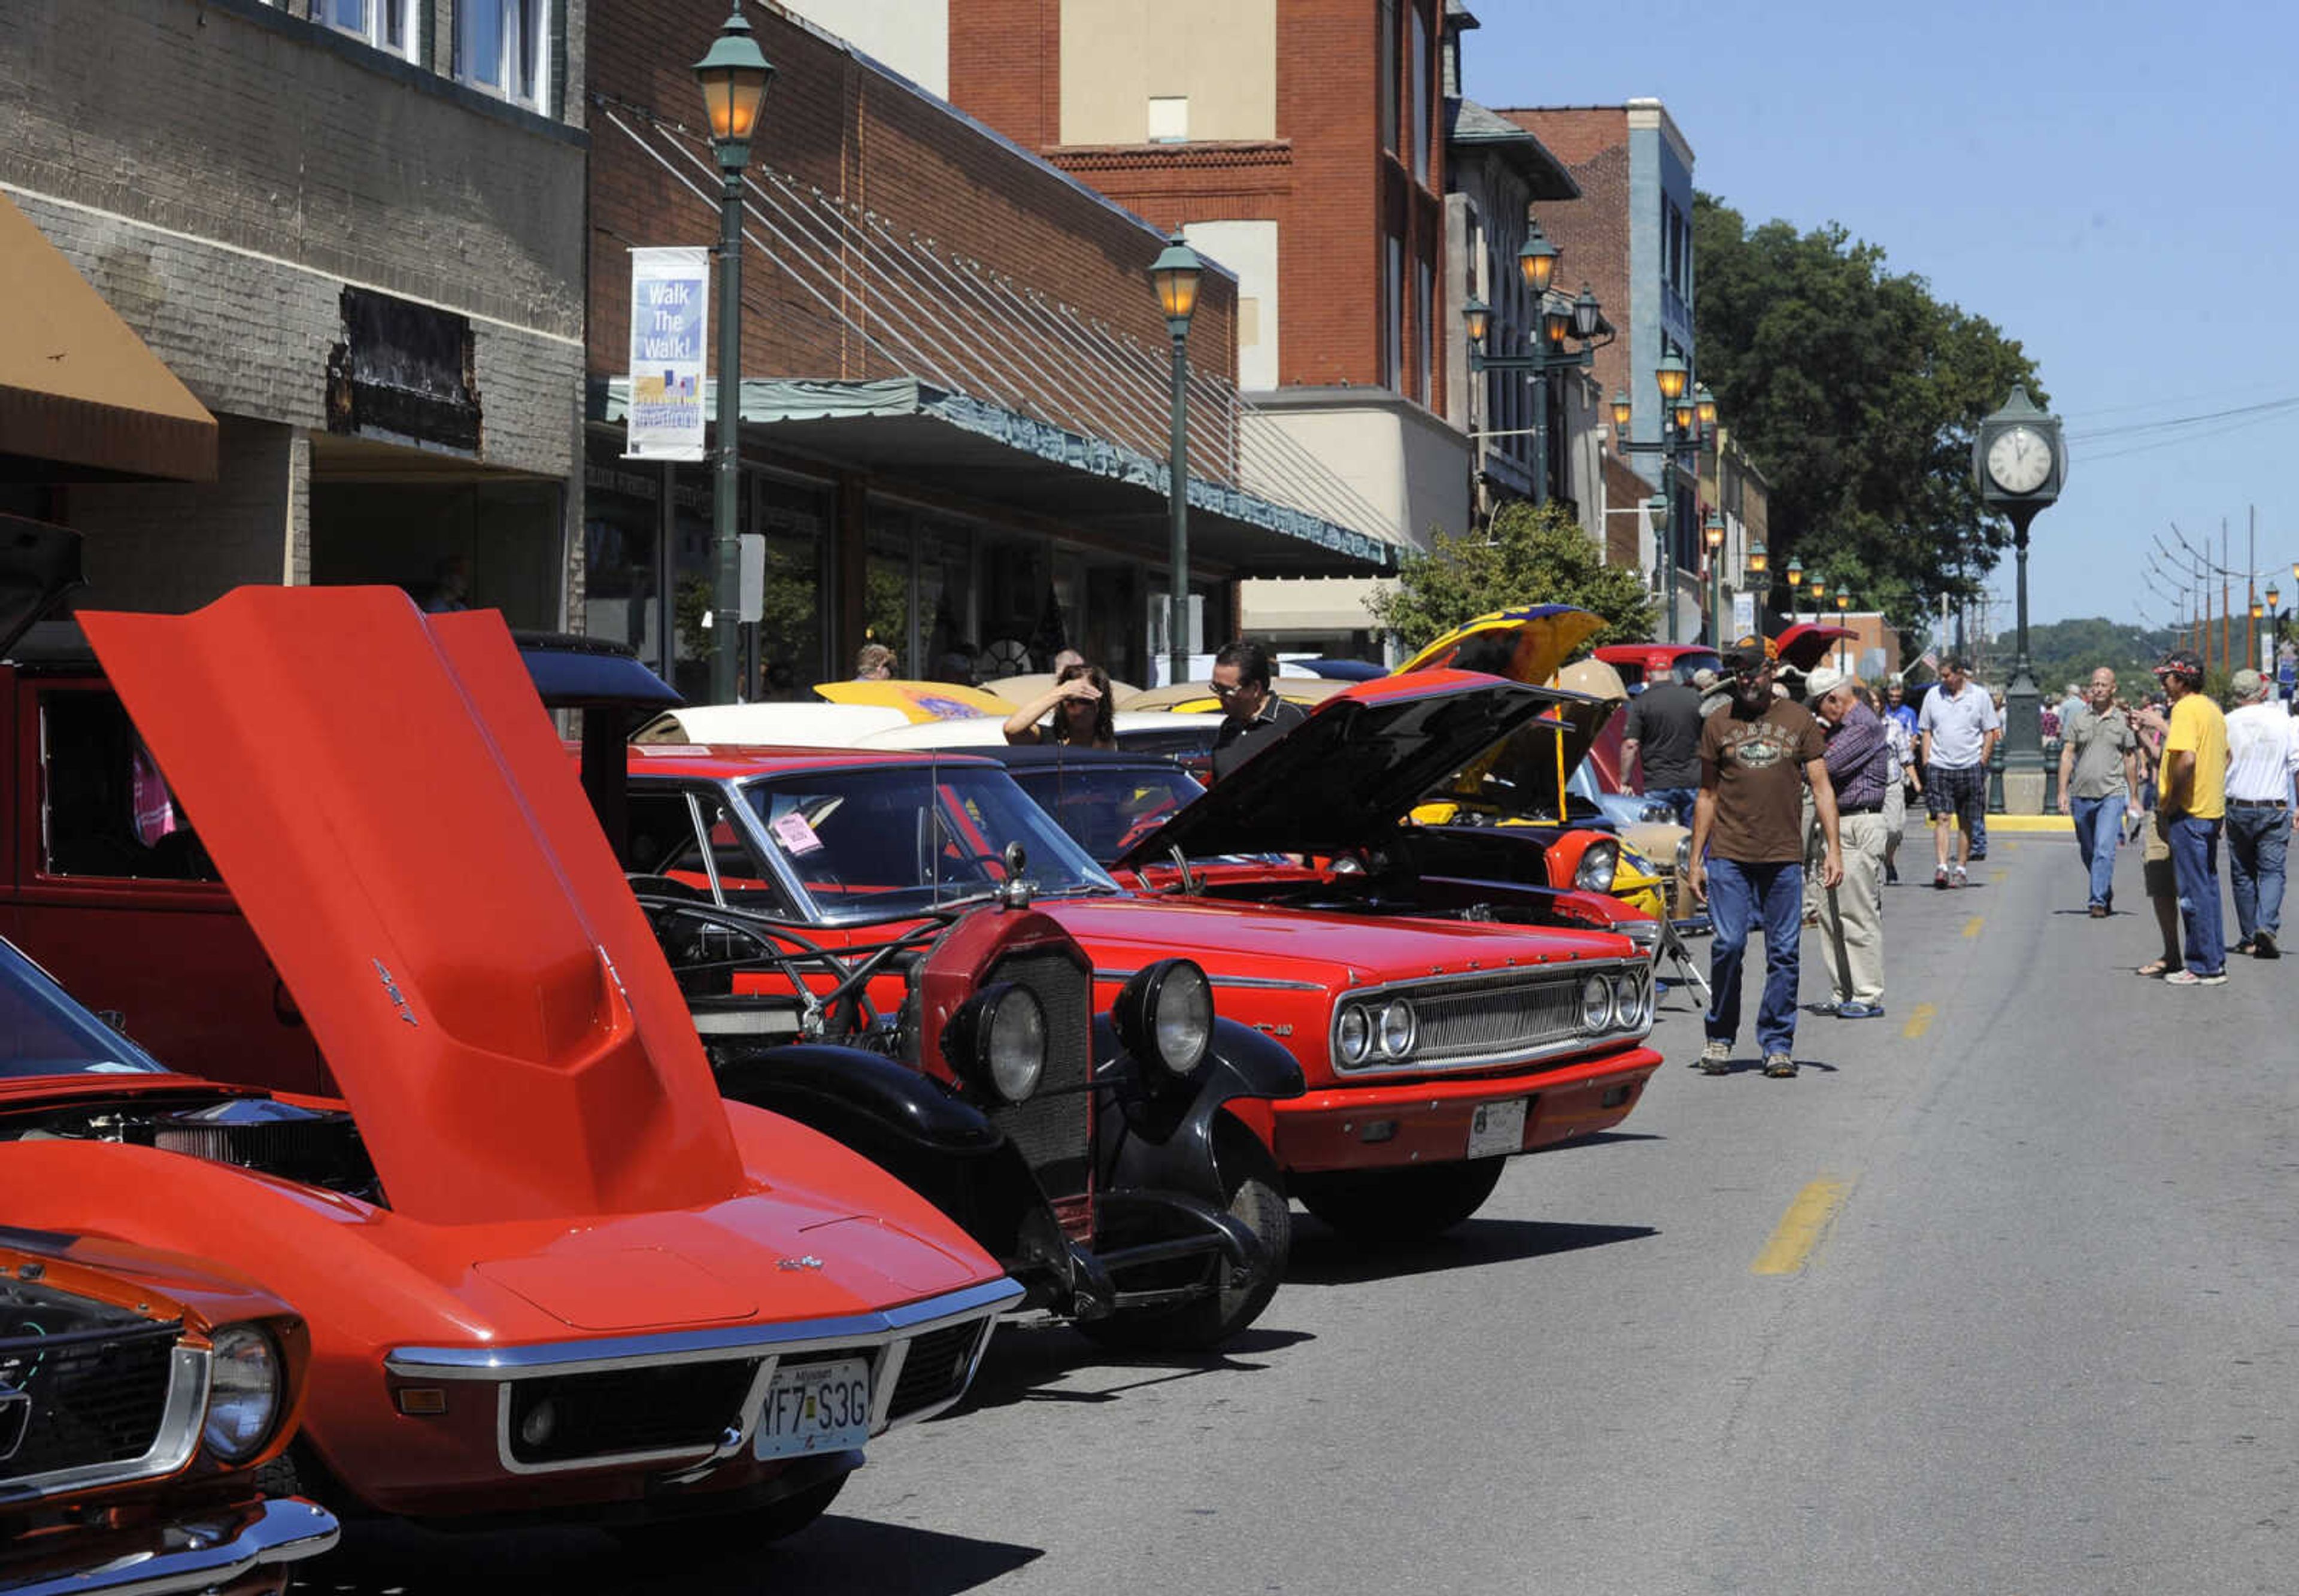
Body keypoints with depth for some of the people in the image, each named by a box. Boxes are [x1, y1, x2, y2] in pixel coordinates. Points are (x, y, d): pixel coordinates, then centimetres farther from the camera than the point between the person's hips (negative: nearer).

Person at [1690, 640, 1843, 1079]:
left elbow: (1821, 787, 7)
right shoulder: (1719, 723, 9)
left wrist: (1833, 848, -3)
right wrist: (1696, 859, 10)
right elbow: (1707, 795, 13)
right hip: (1729, 856, 0)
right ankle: (1720, 1038, 9)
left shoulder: (1799, 720, 8)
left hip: (1785, 857, 0)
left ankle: (1778, 1046, 10)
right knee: (1729, 945, -8)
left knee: (1784, 952, 1)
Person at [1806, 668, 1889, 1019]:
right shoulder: (1839, 726, 19)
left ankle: (1869, 998, -5)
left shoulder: (1866, 725, -12)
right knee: (1831, 912, 10)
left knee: (1859, 914, -9)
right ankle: (1842, 994, 15)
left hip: (1862, 826, -10)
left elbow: (1828, 766, -20)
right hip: (1838, 825, 10)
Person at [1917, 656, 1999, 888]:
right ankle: (1941, 867, -17)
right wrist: (1926, 763, 3)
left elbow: (1990, 732, 5)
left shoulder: (1979, 696, 3)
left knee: (1966, 822, 5)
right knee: (1941, 817, -10)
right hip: (1939, 766, 1)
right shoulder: (1933, 695, 8)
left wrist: (1982, 763, -3)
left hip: (1970, 767, -1)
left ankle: (1961, 869, 11)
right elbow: (1926, 731, 12)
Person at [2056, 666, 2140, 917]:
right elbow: (2067, 755, 5)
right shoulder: (2078, 719, 6)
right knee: (2088, 853, 12)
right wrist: (2063, 791, -3)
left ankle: (2099, 902, -15)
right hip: (2081, 795, 3)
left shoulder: (2123, 721, 4)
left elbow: (2131, 760, 9)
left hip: (2112, 794, -3)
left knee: (2105, 850, -15)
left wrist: (2133, 797, 9)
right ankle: (2107, 896, 30)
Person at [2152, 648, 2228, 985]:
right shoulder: (2213, 710, 15)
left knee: (2194, 891, -4)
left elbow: (2187, 759, -25)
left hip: (2189, 814, -10)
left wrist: (2167, 808, -18)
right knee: (2208, 886, 15)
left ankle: (2205, 967, -2)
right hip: (2212, 810, 10)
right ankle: (2215, 961, 19)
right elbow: (2225, 757, 24)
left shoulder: (2186, 709, -15)